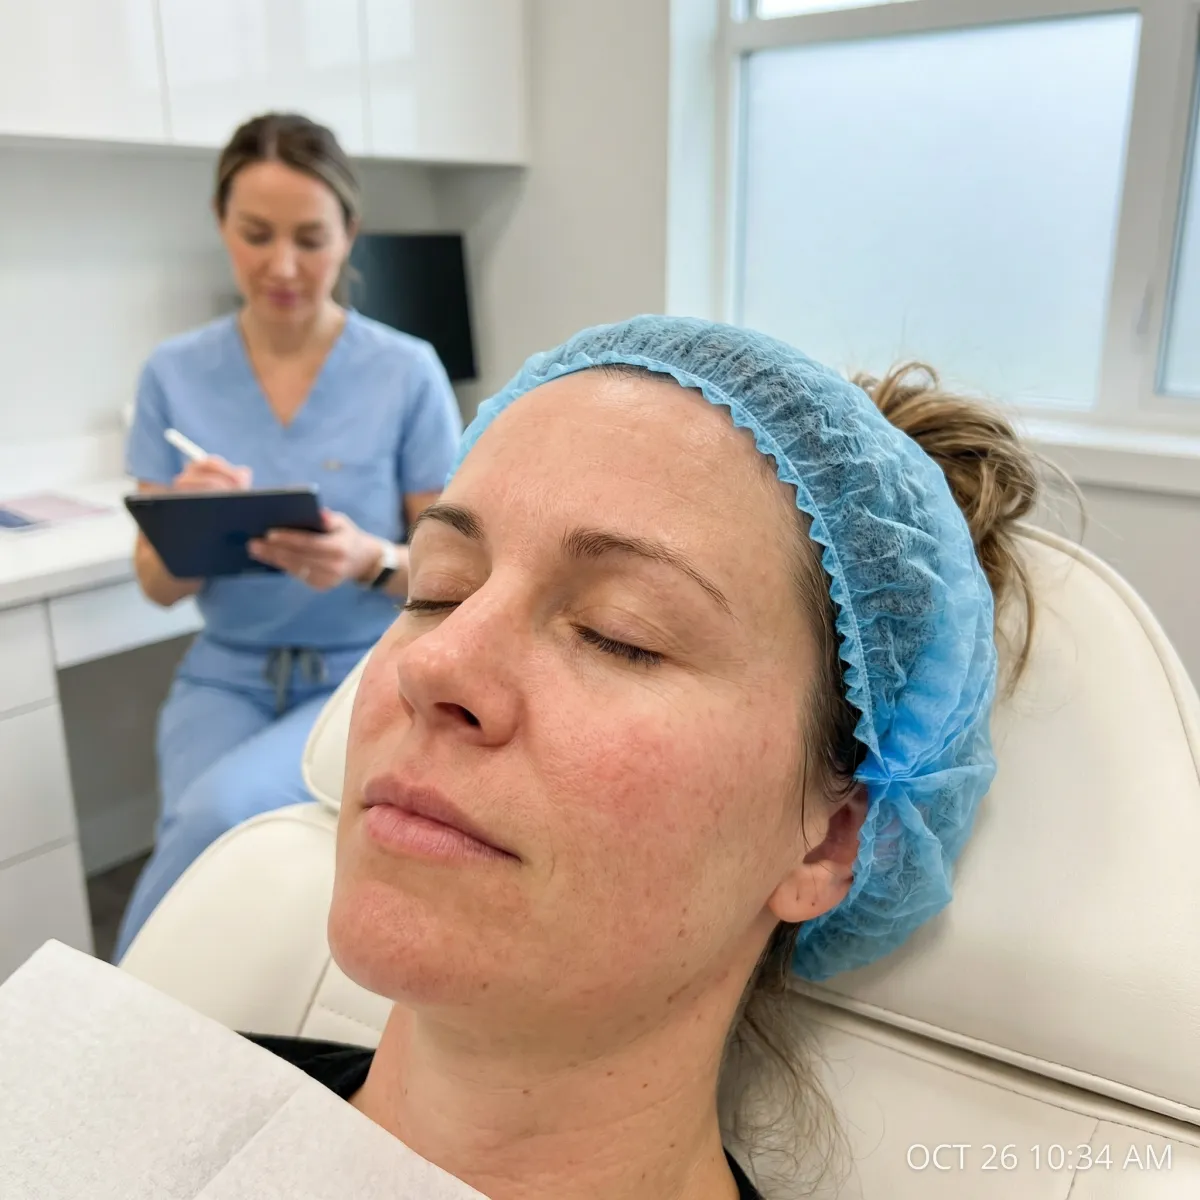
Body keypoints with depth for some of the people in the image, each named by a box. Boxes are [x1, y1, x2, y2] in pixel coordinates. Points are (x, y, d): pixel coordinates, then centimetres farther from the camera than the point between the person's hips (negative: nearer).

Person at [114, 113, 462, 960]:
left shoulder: (407, 371, -9)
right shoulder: (175, 374, -1)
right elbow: (157, 583, 1)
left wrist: (370, 559, -27)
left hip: (369, 677, -2)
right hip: (227, 674, 3)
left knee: (224, 809, -29)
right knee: (202, 827, -27)